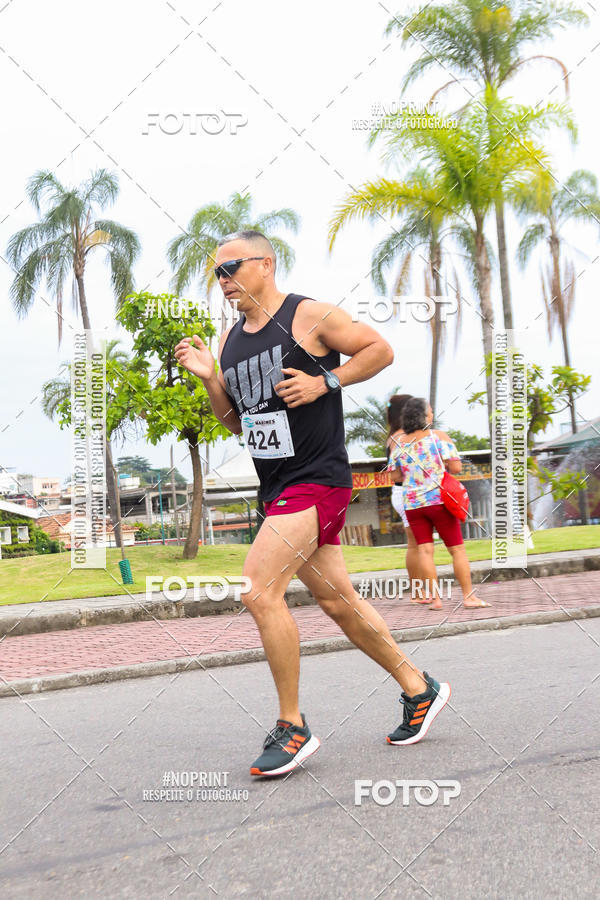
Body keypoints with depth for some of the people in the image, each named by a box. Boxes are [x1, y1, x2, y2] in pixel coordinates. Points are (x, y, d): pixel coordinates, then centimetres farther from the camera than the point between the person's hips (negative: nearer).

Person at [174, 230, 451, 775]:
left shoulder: (310, 316, -7)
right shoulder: (230, 340, 14)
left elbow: (380, 349, -1)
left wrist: (324, 381, -12)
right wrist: (209, 379, 3)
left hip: (318, 479, -8)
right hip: (278, 488, 8)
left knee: (259, 590, -18)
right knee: (337, 601, 12)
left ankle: (293, 728, -4)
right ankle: (419, 689, 29)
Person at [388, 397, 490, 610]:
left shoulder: (399, 441, 4)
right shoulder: (439, 436, -4)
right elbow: (456, 467, -11)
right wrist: (442, 466, 11)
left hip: (412, 503, 3)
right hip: (439, 500, -3)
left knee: (424, 550, 4)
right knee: (457, 549, 5)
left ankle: (435, 598, 0)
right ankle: (468, 596, 6)